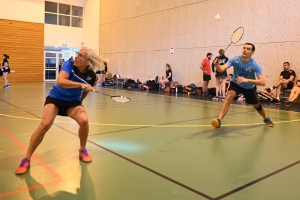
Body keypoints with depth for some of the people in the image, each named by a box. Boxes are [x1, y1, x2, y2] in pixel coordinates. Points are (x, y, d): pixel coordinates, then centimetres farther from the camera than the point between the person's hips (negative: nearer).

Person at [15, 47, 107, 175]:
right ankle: (26, 159, -1)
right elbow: (60, 81, -36)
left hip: (73, 102, 2)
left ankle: (82, 150, 5)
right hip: (55, 98, -1)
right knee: (45, 124, -20)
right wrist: (81, 84, -43)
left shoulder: (91, 75, -12)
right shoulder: (69, 64, -19)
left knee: (84, 121, -24)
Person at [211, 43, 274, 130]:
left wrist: (247, 80, -49)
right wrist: (217, 65, -61)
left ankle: (265, 118, 51)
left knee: (256, 106, 17)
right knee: (229, 96, -32)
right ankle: (219, 120, -40)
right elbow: (222, 69, -37)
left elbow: (263, 82, -36)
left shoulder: (255, 65, -29)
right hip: (236, 84, -1)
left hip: (249, 87, 1)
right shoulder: (235, 59, -25)